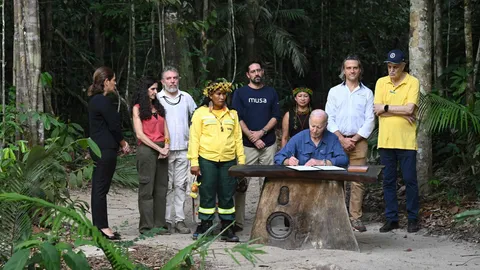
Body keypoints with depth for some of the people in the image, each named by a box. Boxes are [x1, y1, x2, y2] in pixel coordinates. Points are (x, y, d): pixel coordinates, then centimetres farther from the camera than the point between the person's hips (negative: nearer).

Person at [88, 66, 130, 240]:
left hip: (97, 148, 10)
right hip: (106, 149, -10)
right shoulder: (103, 101, -15)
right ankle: (102, 227, -2)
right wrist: (123, 143, 2)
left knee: (98, 187, 11)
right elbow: (114, 126, -14)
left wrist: (121, 142, 11)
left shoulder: (95, 100, 15)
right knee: (101, 188, -6)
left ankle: (98, 226, 16)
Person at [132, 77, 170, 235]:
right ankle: (146, 226, 0)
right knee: (147, 189, -3)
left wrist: (166, 147, -4)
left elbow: (165, 131, 14)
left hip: (162, 149, 6)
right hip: (146, 149, -6)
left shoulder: (158, 107, 18)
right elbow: (140, 134, -8)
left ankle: (159, 225, 9)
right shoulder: (138, 108, 0)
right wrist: (158, 148, -11)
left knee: (161, 188, 5)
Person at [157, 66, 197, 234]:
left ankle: (180, 219, 9)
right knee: (167, 186, -1)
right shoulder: (157, 99, -1)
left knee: (181, 185, 5)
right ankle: (167, 220, 4)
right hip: (165, 150, -3)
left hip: (183, 149, 3)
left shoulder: (186, 98, 10)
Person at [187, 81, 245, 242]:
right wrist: (194, 162, -7)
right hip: (207, 160, -3)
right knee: (207, 194, 0)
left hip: (228, 161, 3)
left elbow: (238, 138, 15)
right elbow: (194, 138, 0)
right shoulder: (201, 113, 4)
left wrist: (241, 160, 8)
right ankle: (204, 226, 10)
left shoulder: (232, 114, 14)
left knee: (227, 195, 4)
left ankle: (227, 228, 10)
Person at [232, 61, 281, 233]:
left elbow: (275, 116, 7)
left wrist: (261, 132, -8)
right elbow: (238, 118, -1)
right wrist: (252, 137, -9)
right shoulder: (240, 93, 6)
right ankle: (238, 221, -3)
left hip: (268, 143, 2)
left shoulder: (271, 93, 13)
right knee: (241, 184, -6)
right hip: (246, 145, -2)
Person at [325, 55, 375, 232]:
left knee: (358, 181, -4)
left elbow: (370, 120, 4)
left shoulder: (367, 93, 10)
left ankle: (356, 218, -1)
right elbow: (329, 118, 4)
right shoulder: (334, 92, 10)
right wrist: (342, 139, -7)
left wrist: (354, 139, -6)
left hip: (359, 141, 0)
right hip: (337, 140, 0)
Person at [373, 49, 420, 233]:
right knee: (388, 181, 8)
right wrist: (401, 112, -11)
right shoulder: (381, 82, 7)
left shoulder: (412, 83, -2)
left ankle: (413, 218, 14)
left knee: (410, 180, 3)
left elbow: (410, 108, -16)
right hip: (385, 140, 3)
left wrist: (386, 108, -9)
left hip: (406, 141, -3)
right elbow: (377, 110, -4)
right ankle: (391, 218, 16)